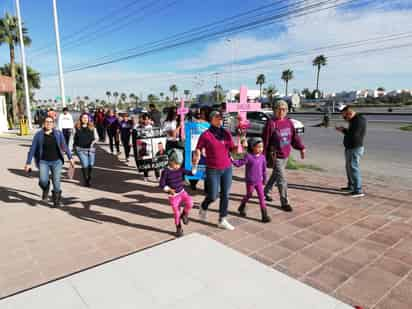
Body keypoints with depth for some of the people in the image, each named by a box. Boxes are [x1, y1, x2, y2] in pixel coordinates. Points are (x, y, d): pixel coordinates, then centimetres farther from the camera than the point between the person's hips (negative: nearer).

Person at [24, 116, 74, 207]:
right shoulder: (38, 135, -2)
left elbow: (65, 146, 4)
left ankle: (56, 200, 26)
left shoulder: (58, 133, -1)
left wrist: (70, 158, 1)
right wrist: (28, 163, -1)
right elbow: (32, 149, 1)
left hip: (57, 161, 0)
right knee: (43, 180, -18)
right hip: (44, 161, 0)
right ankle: (46, 189, 20)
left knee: (56, 182, 1)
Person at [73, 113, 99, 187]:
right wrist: (74, 145, 13)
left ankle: (89, 178, 27)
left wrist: (93, 142, -12)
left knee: (91, 165, 0)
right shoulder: (77, 128, 5)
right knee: (85, 165, -9)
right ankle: (85, 180, 9)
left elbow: (96, 137, 6)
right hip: (81, 149, -1)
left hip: (91, 149, 1)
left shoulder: (92, 127, 4)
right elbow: (75, 138, 14)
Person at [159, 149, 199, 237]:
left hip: (182, 192, 3)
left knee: (190, 203, -22)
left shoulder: (181, 170, -1)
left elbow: (192, 173, -1)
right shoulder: (166, 172, -13)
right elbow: (162, 184, -10)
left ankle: (184, 214, 10)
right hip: (173, 196, -3)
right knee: (176, 213, 5)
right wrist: (169, 189, -25)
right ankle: (179, 229, 27)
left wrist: (195, 164, -14)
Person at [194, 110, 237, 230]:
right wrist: (197, 156, -21)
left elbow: (232, 149, 8)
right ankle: (203, 208, 35)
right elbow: (198, 149, -4)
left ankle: (222, 220, 21)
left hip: (227, 168, 4)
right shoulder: (206, 135, -9)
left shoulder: (226, 133, 4)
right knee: (213, 196, 1)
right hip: (213, 170, -4)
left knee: (225, 195, 7)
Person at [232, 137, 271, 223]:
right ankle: (241, 208, 42)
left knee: (261, 197, -1)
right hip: (250, 181, -3)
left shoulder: (262, 157, -2)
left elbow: (264, 169, 8)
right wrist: (233, 160, -27)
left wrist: (264, 179, 15)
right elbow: (239, 163, -11)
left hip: (259, 181, 3)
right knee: (249, 195, 14)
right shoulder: (248, 156, -14)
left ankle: (264, 215, 5)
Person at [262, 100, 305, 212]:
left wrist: (301, 148, 4)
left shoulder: (289, 122, 4)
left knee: (276, 175, 21)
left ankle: (266, 192, 42)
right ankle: (284, 202, 7)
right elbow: (265, 140, -12)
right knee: (282, 179, -5)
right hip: (275, 155, -6)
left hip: (286, 154, 6)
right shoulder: (271, 123, -14)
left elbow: (294, 136, 10)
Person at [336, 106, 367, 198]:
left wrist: (343, 130, -10)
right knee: (349, 168, 18)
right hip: (350, 148, 11)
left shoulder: (359, 120, -17)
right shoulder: (354, 120, 15)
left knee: (354, 168, -10)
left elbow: (353, 134, -24)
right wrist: (344, 130, 5)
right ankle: (351, 186, 31)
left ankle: (358, 191, -8)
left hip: (355, 149, -11)